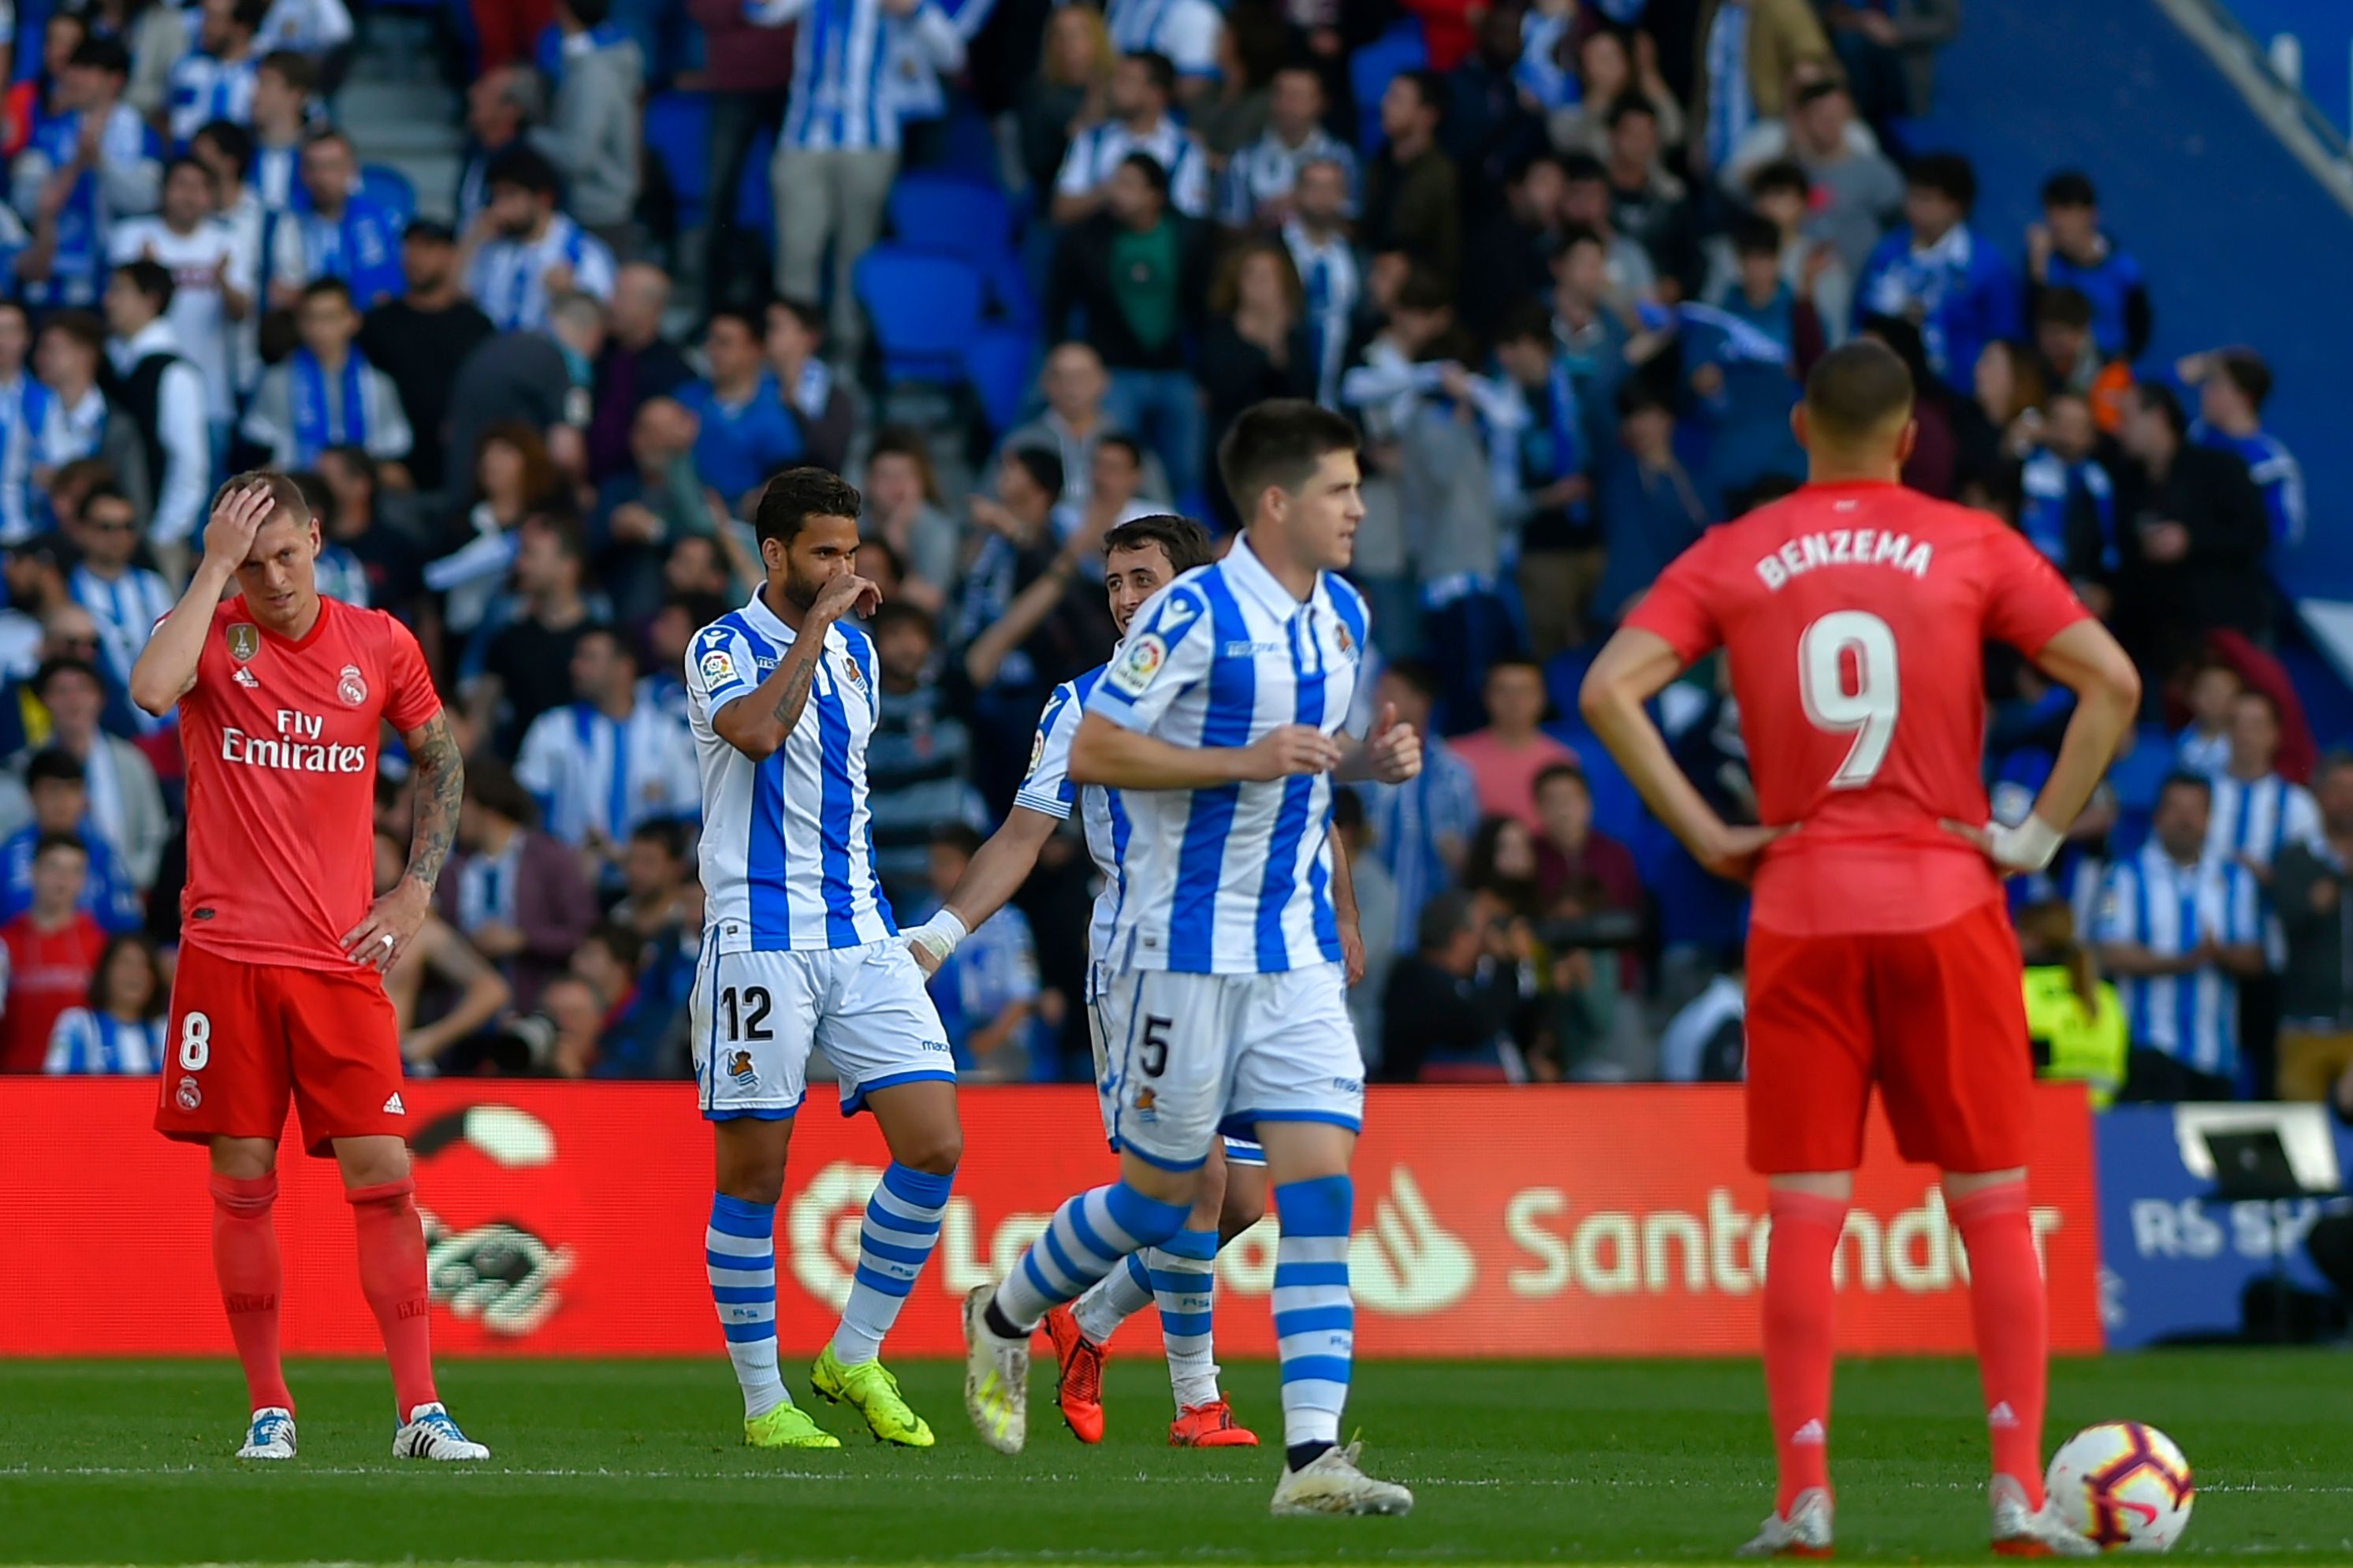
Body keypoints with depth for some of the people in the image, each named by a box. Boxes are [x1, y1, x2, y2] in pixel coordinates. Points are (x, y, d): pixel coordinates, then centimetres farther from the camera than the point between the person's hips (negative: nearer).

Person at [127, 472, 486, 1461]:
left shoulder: (379, 644, 5)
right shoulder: (208, 634, 0)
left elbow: (441, 758, 18)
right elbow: (151, 690, -23)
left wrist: (417, 889, 7)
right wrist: (214, 569, -18)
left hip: (342, 956, 1)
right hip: (226, 952, -1)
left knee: (382, 1176, -6)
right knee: (243, 1183, 1)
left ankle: (418, 1408, -3)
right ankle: (268, 1407, 10)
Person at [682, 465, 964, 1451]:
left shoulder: (855, 650, 15)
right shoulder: (724, 647, -5)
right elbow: (756, 730, -27)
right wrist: (816, 625, -18)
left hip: (860, 934, 6)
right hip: (761, 940, -6)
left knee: (934, 1146, -5)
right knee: (753, 1171, -3)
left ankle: (855, 1359, 9)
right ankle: (762, 1397, 7)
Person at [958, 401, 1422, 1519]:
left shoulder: (1342, 613, 10)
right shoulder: (1195, 612, -14)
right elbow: (1089, 753, -16)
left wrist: (1371, 760, 4)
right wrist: (1245, 761, -23)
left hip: (1299, 953, 6)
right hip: (1187, 947, -6)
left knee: (1322, 1180, -7)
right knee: (1162, 1194, 4)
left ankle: (1313, 1457, -10)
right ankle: (1004, 1318, 32)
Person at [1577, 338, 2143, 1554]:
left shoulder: (1733, 560, 6)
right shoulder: (1971, 547, 3)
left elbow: (1609, 690, -5)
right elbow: (2111, 682, -5)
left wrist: (1704, 835, -2)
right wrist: (2041, 835, -2)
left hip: (1800, 912, 1)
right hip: (1947, 906, -1)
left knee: (1804, 1215, 2)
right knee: (1991, 1207, 6)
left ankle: (1803, 1497, -5)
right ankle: (2020, 1491, 0)